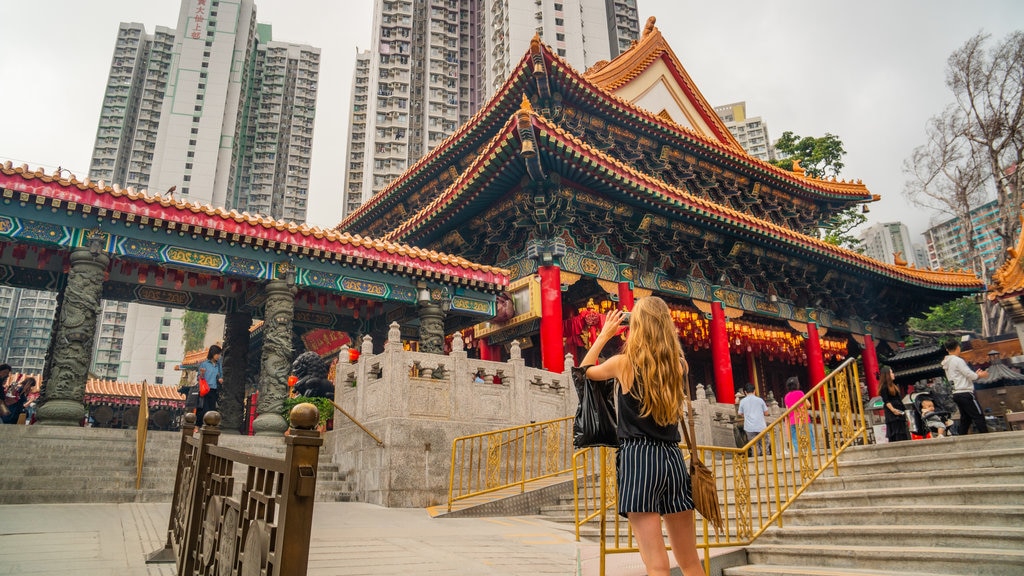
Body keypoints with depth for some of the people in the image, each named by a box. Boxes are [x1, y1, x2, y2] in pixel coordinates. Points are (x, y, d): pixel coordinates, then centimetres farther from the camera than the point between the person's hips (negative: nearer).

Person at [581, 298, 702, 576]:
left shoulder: (623, 362, -3)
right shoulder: (678, 363, 6)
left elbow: (586, 370, 16)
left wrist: (604, 335, 23)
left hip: (638, 458, -5)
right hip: (672, 458, 5)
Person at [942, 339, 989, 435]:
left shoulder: (947, 363, 16)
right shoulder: (958, 360, -10)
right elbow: (969, 375, -11)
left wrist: (975, 374, 19)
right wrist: (979, 375, 8)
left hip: (956, 394, 8)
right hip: (965, 393, -8)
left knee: (965, 419, 12)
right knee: (979, 416, -5)